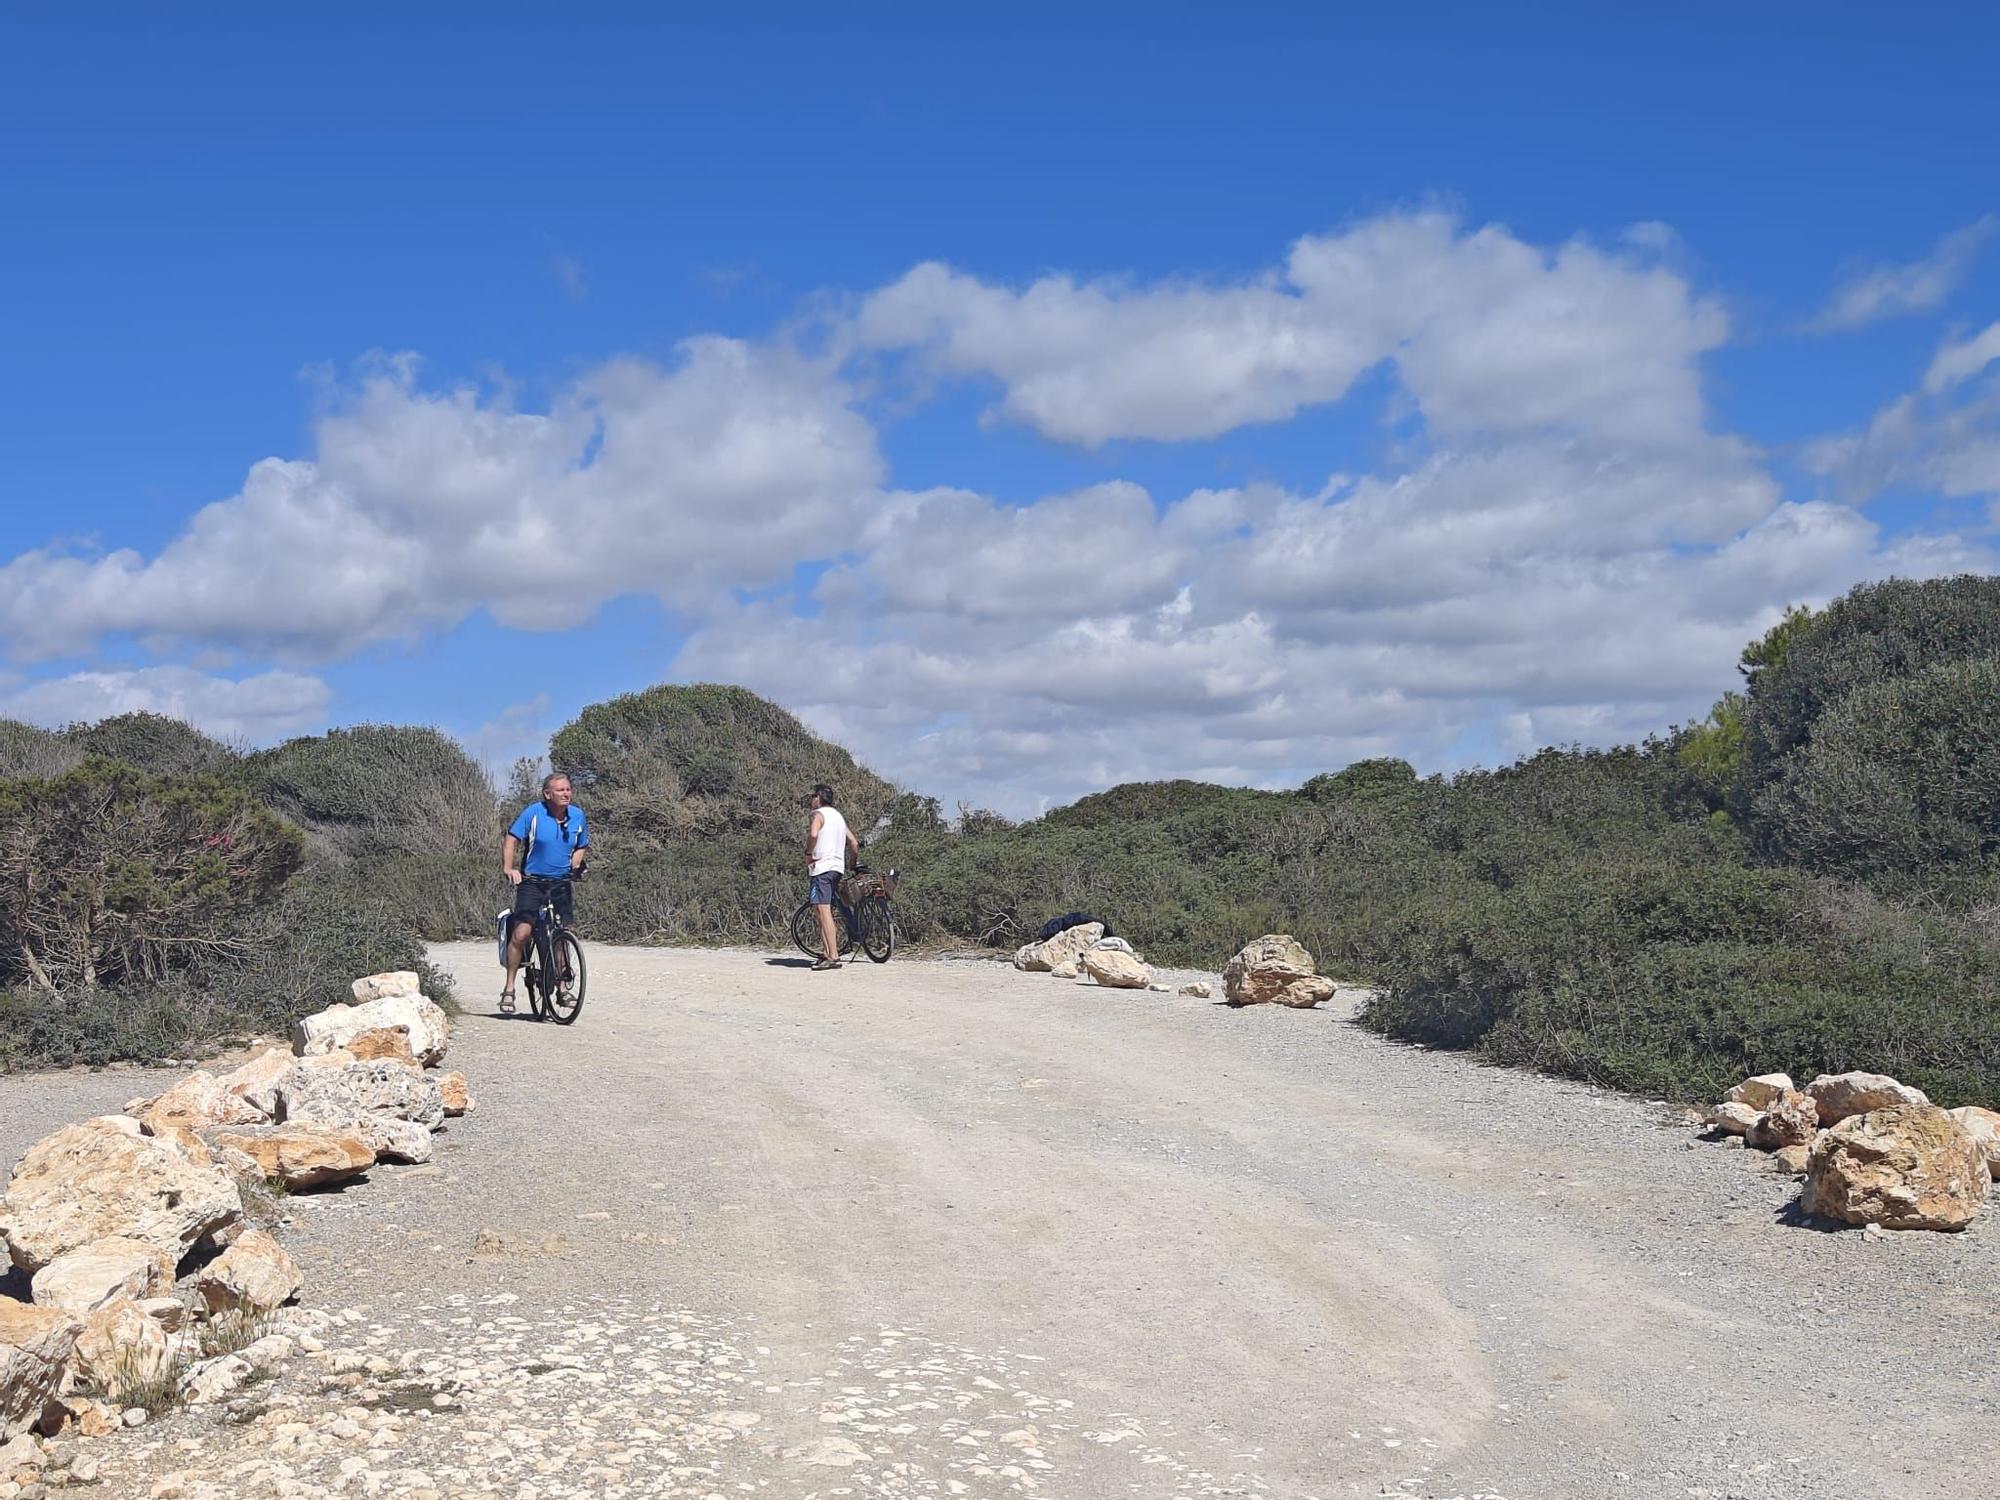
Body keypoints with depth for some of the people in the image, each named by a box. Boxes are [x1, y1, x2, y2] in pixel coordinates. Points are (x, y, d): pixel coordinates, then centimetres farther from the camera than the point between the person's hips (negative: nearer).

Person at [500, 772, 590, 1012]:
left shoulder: (577, 816, 2)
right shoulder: (533, 812, -11)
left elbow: (581, 846, 17)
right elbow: (511, 839, -8)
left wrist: (575, 865, -2)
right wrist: (508, 868, -20)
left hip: (561, 884, 4)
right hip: (532, 881, -4)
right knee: (521, 933, -15)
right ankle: (509, 989, -6)